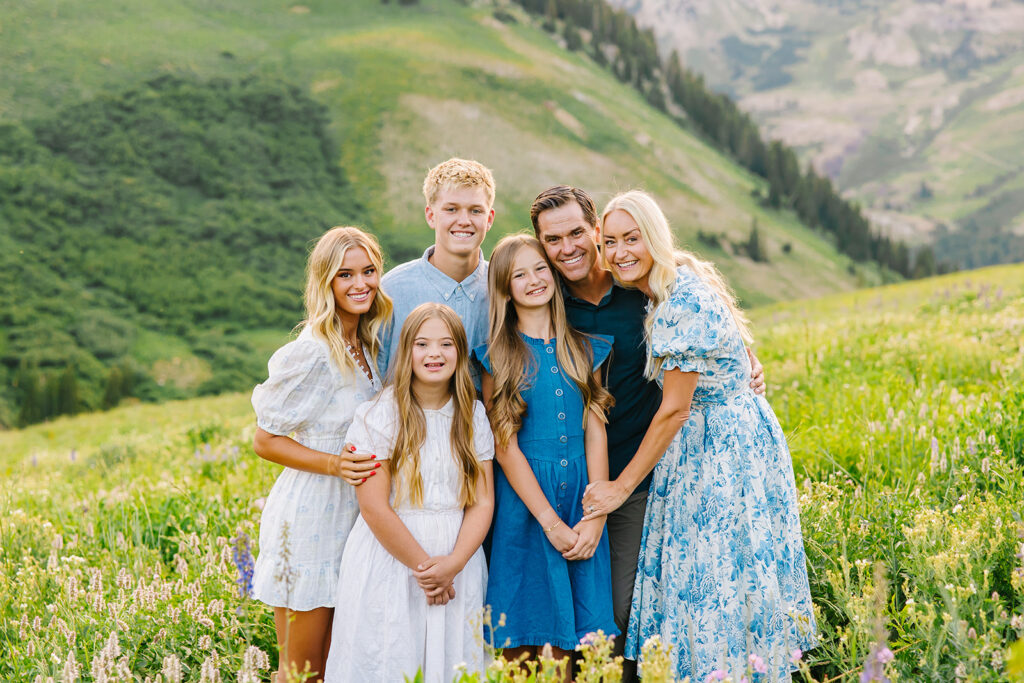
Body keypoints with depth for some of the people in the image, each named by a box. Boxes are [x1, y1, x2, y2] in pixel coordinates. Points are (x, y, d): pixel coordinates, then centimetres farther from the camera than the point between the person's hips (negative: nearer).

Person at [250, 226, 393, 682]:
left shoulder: (369, 345, 6)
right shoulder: (310, 353, -17)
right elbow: (265, 440, -12)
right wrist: (334, 464, -22)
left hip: (355, 515, 7)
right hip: (309, 516, -7)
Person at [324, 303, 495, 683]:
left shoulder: (473, 417, 5)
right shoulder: (378, 417, -7)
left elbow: (483, 502, 1)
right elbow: (374, 508, -11)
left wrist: (453, 563, -13)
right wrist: (422, 565, -12)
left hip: (458, 566, 3)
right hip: (391, 562, -3)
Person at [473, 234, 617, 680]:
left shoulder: (582, 349, 9)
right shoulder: (497, 357, 0)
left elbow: (595, 432, 4)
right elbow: (505, 446, -6)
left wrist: (596, 516, -7)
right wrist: (551, 522, -12)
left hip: (580, 496, 3)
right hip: (524, 497, -2)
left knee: (567, 644, 5)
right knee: (522, 644, 0)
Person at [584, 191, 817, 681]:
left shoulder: (685, 300, -22)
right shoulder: (657, 293, 7)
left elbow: (674, 410, -19)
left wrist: (622, 487, -14)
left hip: (729, 448, -9)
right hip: (697, 444, 9)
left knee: (719, 581, -3)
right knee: (692, 580, 11)